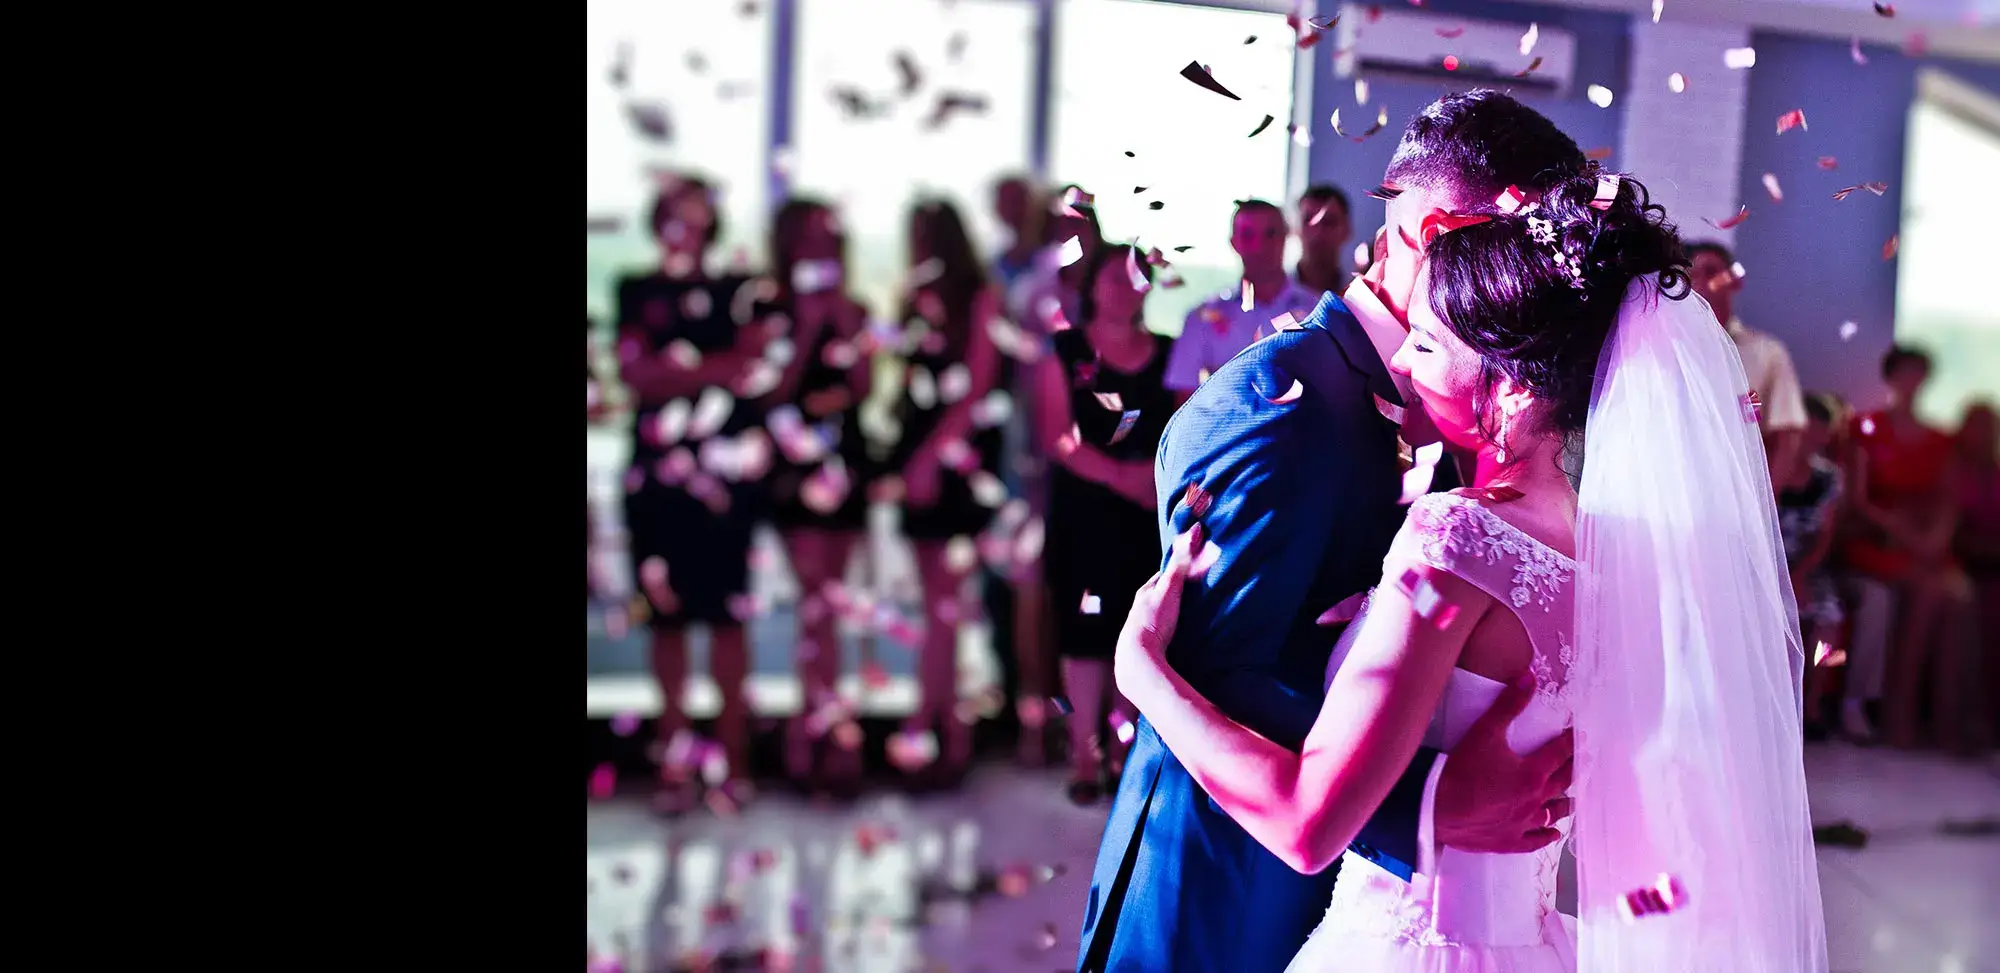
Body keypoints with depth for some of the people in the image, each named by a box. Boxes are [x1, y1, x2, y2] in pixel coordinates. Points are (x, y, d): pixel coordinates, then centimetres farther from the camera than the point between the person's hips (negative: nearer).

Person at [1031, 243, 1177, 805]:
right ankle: (1084, 756, 3)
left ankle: (1122, 750, 15)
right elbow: (1058, 436, -6)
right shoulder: (1064, 352, 3)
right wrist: (1120, 475, -18)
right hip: (1084, 511, -3)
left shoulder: (1169, 354, 11)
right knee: (1086, 631, -3)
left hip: (1153, 515, 3)